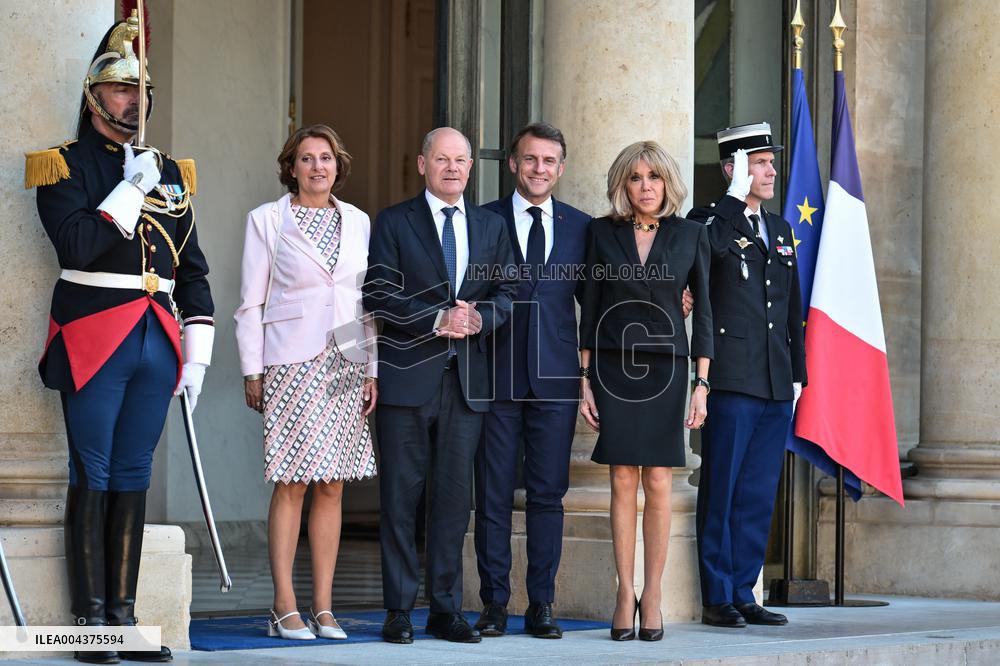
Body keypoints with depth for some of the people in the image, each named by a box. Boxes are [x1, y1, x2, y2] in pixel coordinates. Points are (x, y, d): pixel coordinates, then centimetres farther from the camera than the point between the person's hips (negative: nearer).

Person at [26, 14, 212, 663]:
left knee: (134, 479, 7)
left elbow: (193, 269, 16)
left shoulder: (170, 172, 16)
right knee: (92, 480, -2)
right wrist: (131, 190, -13)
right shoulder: (65, 166, 0)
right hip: (95, 341, -5)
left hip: (157, 343, 5)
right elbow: (77, 245, -15)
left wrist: (197, 349, 8)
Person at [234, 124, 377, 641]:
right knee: (291, 482, -6)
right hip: (293, 361, -4)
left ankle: (323, 607, 7)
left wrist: (373, 369, 7)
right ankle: (285, 608, -2)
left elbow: (369, 299, 13)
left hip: (347, 362, 4)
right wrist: (252, 371, -4)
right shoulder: (267, 221, 2)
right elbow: (250, 303, 2)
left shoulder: (357, 222, 12)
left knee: (333, 485, 3)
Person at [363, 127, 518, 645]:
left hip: (466, 379, 3)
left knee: (454, 495, 5)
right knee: (401, 496, 0)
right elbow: (379, 293, -6)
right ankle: (399, 610, 5)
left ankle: (446, 609, 10)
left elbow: (507, 291, 9)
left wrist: (479, 318, -11)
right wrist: (437, 320, -17)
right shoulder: (394, 223, 3)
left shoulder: (491, 226, 14)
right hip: (408, 376, -3)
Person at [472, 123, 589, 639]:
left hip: (556, 378, 1)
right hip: (497, 376, -1)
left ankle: (541, 605, 8)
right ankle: (494, 604, 7)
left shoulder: (581, 227, 10)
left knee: (548, 494, 3)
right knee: (493, 495, 1)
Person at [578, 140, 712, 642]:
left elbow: (702, 312, 5)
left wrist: (701, 384, -1)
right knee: (623, 481, -2)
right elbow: (589, 307, 7)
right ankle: (625, 595, 2)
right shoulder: (602, 232, 5)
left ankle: (652, 596, 3)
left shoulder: (690, 235, 4)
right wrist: (584, 378, 1)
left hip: (665, 366, 0)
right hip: (614, 365, 0)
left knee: (658, 483, -2)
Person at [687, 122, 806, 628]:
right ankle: (717, 599, 1)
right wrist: (736, 196, -16)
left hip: (776, 385, 7)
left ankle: (743, 594, 13)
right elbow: (718, 245, -27)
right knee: (721, 493, -3)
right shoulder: (709, 221, -1)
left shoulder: (780, 230, 20)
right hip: (731, 381, -6)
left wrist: (798, 375, 16)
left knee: (758, 496, 8)